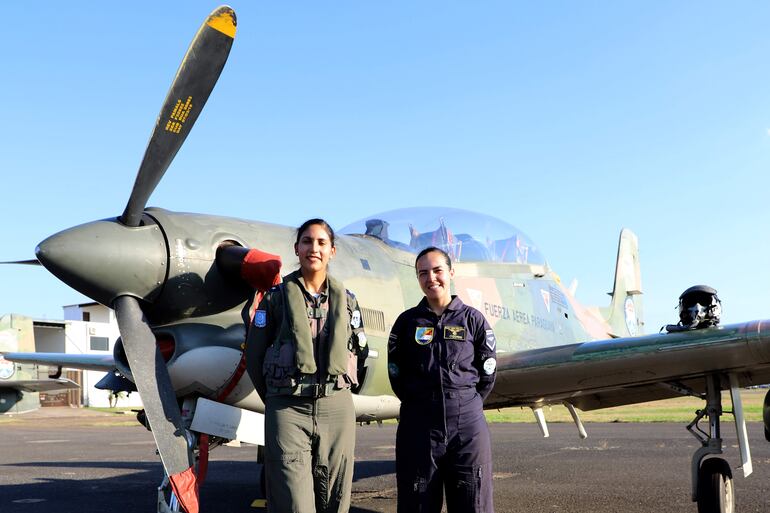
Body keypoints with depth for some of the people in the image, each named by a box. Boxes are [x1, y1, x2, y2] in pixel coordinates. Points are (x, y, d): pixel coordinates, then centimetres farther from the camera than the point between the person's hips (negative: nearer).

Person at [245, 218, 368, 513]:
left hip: (337, 409, 3)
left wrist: (336, 393, 11)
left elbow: (359, 350, 17)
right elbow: (254, 356, 5)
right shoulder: (277, 297, 4)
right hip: (288, 411, -2)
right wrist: (276, 401, 5)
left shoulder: (346, 300, 12)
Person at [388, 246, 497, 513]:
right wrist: (420, 404, 5)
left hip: (468, 424, 0)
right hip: (418, 427, 1)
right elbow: (396, 373, 7)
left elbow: (487, 373, 7)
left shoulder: (473, 319, 5)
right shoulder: (408, 321, 6)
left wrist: (467, 403, 4)